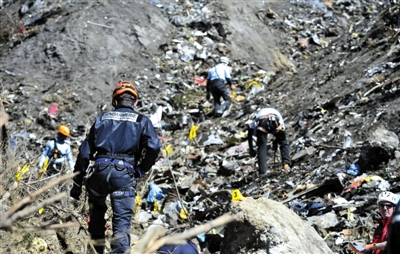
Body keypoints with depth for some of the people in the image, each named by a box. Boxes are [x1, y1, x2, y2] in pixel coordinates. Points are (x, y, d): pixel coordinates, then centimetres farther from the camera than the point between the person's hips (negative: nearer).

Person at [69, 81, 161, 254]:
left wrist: (77, 183, 17)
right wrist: (141, 169, 9)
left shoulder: (103, 118, 19)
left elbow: (85, 151, 14)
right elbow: (154, 147, -7)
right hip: (124, 173, -2)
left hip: (100, 170, 2)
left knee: (97, 213, 25)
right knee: (122, 223, -3)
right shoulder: (142, 120, 13)